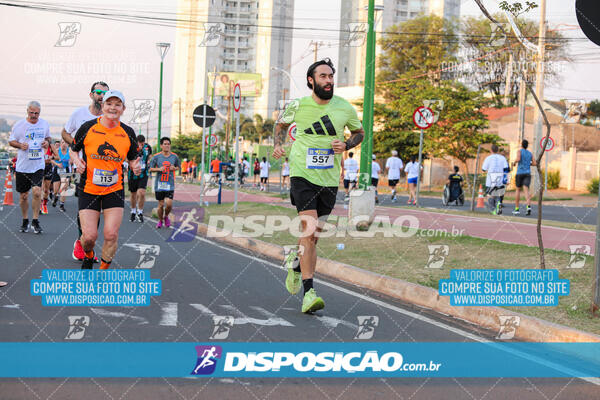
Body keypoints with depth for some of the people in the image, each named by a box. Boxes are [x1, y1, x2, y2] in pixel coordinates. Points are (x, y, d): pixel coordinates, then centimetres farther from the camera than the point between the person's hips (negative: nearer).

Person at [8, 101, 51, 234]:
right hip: (22, 166, 0)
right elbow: (11, 141, 5)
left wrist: (47, 142, -2)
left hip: (38, 165, 1)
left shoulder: (44, 124, 4)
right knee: (23, 196, 6)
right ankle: (25, 220, 26)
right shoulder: (19, 125, -3)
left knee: (37, 192, -15)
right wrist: (20, 145, -15)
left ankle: (35, 220, -2)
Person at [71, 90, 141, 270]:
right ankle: (88, 256, 29)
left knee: (111, 235, -9)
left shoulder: (128, 133, 0)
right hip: (88, 190, -1)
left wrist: (135, 167, -10)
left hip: (115, 190, 1)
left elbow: (132, 158, 13)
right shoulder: (88, 128, -6)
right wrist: (77, 161, -12)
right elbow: (73, 149, 9)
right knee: (89, 236, -8)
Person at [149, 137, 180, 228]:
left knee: (169, 204, -11)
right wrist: (159, 169, -14)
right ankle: (160, 220, 26)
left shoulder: (174, 157, 3)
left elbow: (178, 167, 18)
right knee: (161, 204, 3)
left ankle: (166, 217, 19)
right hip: (159, 184, 0)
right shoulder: (156, 157, -2)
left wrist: (174, 168, -5)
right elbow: (150, 169, 4)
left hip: (170, 184, 0)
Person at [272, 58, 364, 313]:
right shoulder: (297, 106, -1)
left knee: (314, 234, 10)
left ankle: (295, 262, 44)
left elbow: (359, 132, 17)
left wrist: (346, 145, -3)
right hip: (302, 175, -3)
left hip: (330, 179, 3)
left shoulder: (344, 108, 1)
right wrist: (278, 144, 2)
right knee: (309, 229, -18)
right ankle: (309, 292, -18)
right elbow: (281, 124, 20)